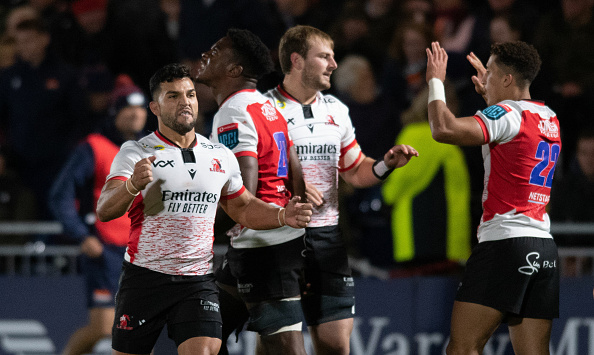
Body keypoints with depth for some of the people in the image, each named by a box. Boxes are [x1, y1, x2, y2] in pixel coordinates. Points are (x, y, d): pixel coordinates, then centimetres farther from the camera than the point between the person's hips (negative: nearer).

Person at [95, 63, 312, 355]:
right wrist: (133, 185, -35)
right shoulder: (136, 153, -3)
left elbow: (242, 208, 25)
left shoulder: (221, 157, 10)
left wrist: (283, 216, 6)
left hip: (199, 282, 2)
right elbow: (104, 211, -15)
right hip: (144, 277, -2)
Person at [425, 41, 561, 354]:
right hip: (546, 248, 8)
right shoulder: (550, 119, 16)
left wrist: (435, 81, -6)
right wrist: (488, 93, 43)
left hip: (504, 239, -8)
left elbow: (444, 130, -21)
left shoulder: (506, 114, -8)